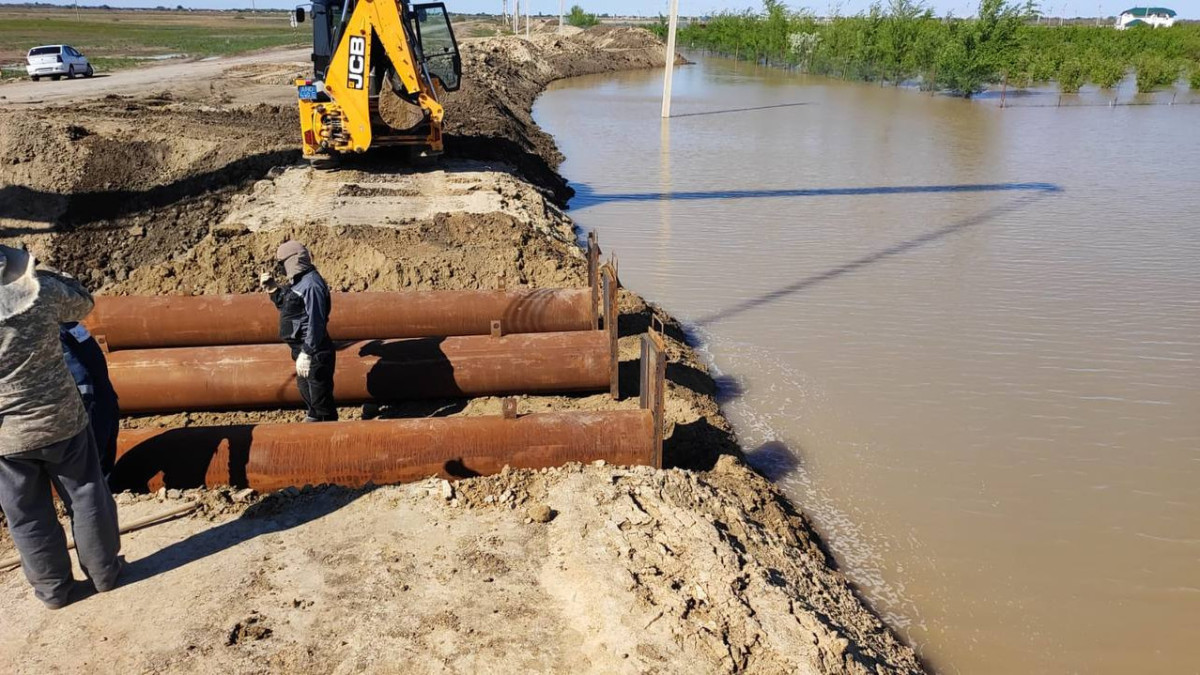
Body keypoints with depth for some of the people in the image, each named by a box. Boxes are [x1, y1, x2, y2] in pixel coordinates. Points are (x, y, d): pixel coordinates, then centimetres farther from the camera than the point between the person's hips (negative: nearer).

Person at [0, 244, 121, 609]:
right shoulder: (43, 291, -16)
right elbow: (82, 304, 6)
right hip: (62, 420, 1)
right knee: (87, 495, 18)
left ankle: (53, 588, 31)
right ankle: (104, 571, 31)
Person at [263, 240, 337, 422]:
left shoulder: (311, 284, -21)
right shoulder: (297, 281, 10)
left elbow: (315, 322, -25)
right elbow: (285, 306, 25)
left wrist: (306, 353, -27)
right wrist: (272, 288, 11)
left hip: (314, 352, -11)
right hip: (302, 348, 11)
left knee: (320, 396, -2)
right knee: (305, 389, 26)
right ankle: (313, 418, 43)